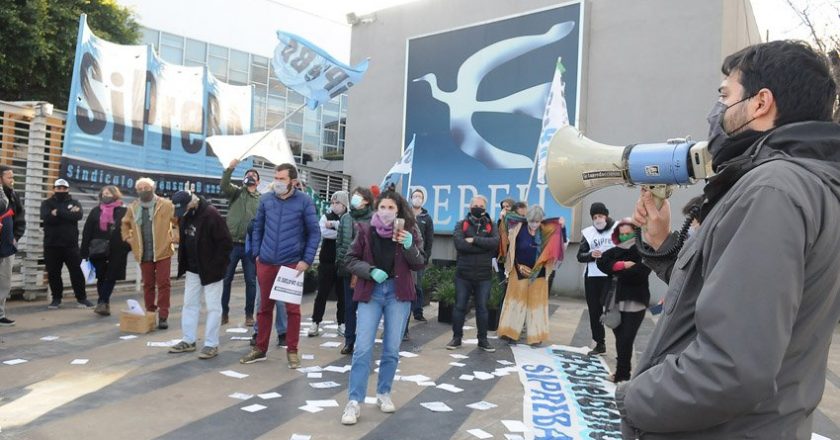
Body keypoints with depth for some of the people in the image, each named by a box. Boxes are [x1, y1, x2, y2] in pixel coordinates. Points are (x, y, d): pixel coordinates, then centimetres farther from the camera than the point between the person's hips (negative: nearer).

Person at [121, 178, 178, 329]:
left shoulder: (165, 205, -4)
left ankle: (163, 317, -1)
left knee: (163, 284, -5)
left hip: (162, 252, -4)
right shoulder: (133, 208, 9)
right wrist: (129, 239, 15)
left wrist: (174, 238, -7)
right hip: (143, 254, 4)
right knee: (148, 285, 10)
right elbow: (125, 224, 27)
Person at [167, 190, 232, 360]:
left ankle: (211, 345, 6)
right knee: (189, 304, 13)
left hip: (211, 270, -8)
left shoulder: (211, 215, -20)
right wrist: (183, 263, 9)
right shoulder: (184, 216, 5)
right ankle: (188, 341, 24)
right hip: (193, 269, 8)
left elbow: (226, 243, -20)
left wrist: (217, 266, -18)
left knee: (213, 307, 0)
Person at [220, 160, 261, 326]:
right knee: (225, 279, 5)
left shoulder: (262, 200, 9)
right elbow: (224, 185, -13)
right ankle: (224, 312, 18)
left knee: (251, 281, 5)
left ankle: (249, 314, 16)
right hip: (232, 243, 0)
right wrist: (230, 168, -27)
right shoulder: (236, 192, 8)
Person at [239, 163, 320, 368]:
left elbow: (314, 232, -3)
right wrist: (257, 253, 6)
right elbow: (257, 228, 13)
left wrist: (307, 260, -9)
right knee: (265, 307, 13)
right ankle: (260, 349, 26)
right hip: (266, 263, 3)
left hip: (292, 264, -3)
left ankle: (292, 351, 18)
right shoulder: (266, 199, 4)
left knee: (292, 308, 4)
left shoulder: (304, 202, -6)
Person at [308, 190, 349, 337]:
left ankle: (342, 323, 18)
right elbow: (322, 232, -13)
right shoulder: (326, 216, 5)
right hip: (327, 261, 1)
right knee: (322, 292, 4)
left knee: (342, 293, 7)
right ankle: (315, 323, 12)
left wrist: (334, 225, -16)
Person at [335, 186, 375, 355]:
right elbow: (339, 243, 13)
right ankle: (349, 341, 19)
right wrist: (342, 263, 2)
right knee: (349, 306, 10)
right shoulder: (345, 218, 9)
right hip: (348, 269, 4)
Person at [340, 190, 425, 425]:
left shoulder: (409, 231, -2)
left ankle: (383, 394, 26)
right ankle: (354, 402, 1)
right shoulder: (366, 230, -2)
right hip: (371, 291, 0)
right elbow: (351, 260, 2)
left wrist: (409, 246, -22)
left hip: (398, 292, 1)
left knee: (392, 349, 8)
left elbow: (419, 265, -4)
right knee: (363, 347, -5)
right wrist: (370, 271, -16)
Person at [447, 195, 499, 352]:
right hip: (463, 274, -1)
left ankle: (483, 339, 19)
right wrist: (484, 247, -14)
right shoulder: (461, 224, 3)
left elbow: (495, 242, -13)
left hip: (483, 275, 1)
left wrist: (474, 240, -19)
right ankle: (456, 338, 18)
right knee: (459, 307, 6)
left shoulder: (491, 226, 7)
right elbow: (459, 244, -15)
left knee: (482, 308, 8)